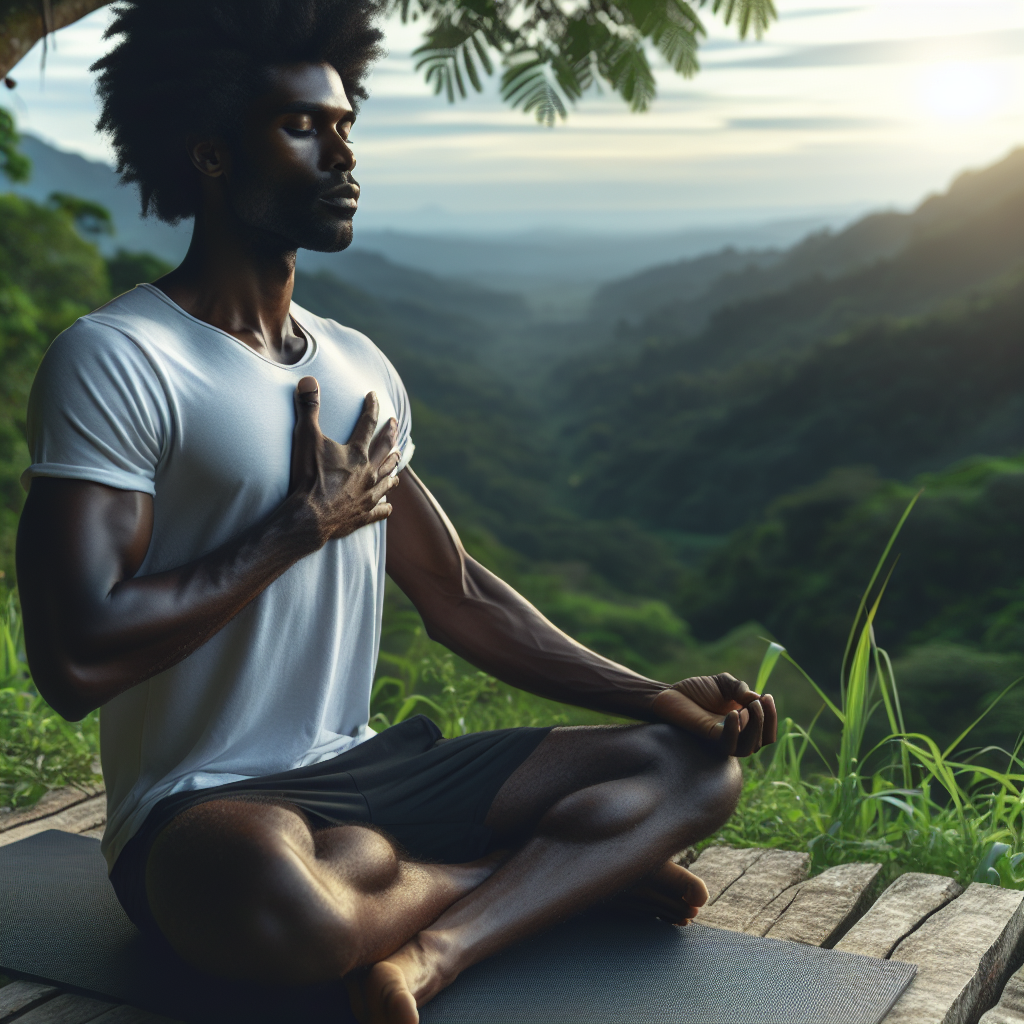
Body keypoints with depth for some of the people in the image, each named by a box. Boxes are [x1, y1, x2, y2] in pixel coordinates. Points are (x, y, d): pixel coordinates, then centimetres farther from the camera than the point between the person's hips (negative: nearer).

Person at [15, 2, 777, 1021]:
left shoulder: (357, 365, 11)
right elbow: (77, 660, -24)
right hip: (205, 810, -7)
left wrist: (653, 695, 5)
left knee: (696, 757, 1)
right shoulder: (114, 361, -13)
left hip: (366, 771, 7)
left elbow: (459, 596, 14)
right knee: (282, 906, -42)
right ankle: (572, 868, -9)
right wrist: (307, 523, -14)